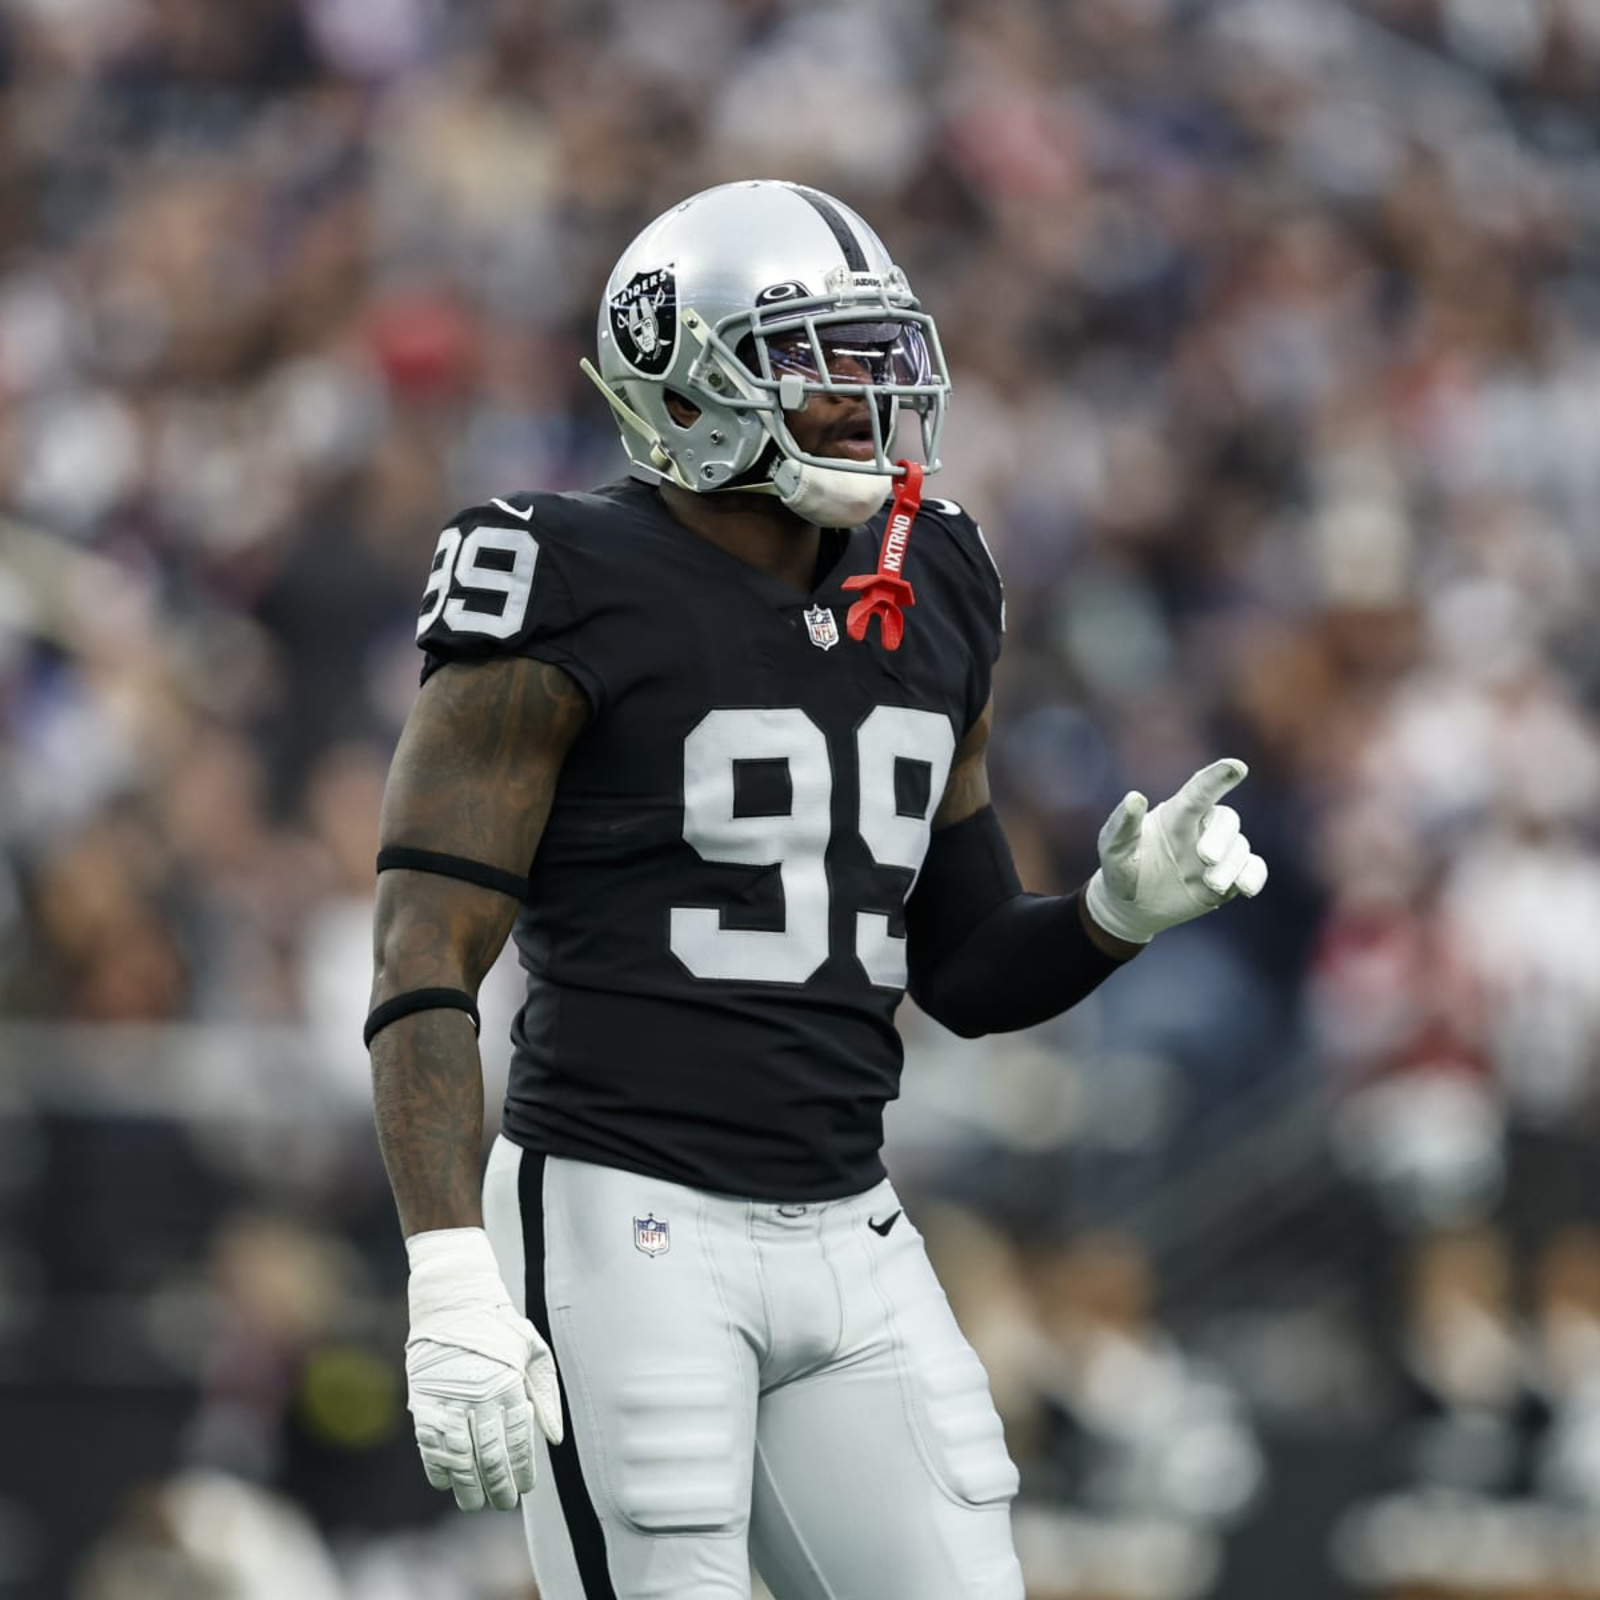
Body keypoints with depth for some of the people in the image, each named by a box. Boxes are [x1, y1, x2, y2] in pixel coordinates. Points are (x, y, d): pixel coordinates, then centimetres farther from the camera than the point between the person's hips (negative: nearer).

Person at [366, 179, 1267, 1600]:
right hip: (626, 1223, -7)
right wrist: (450, 1281, -22)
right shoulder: (578, 599, -10)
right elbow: (426, 964, -13)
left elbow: (968, 973, 19)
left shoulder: (931, 602, 11)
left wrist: (1126, 905, -3)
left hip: (848, 1241, 7)